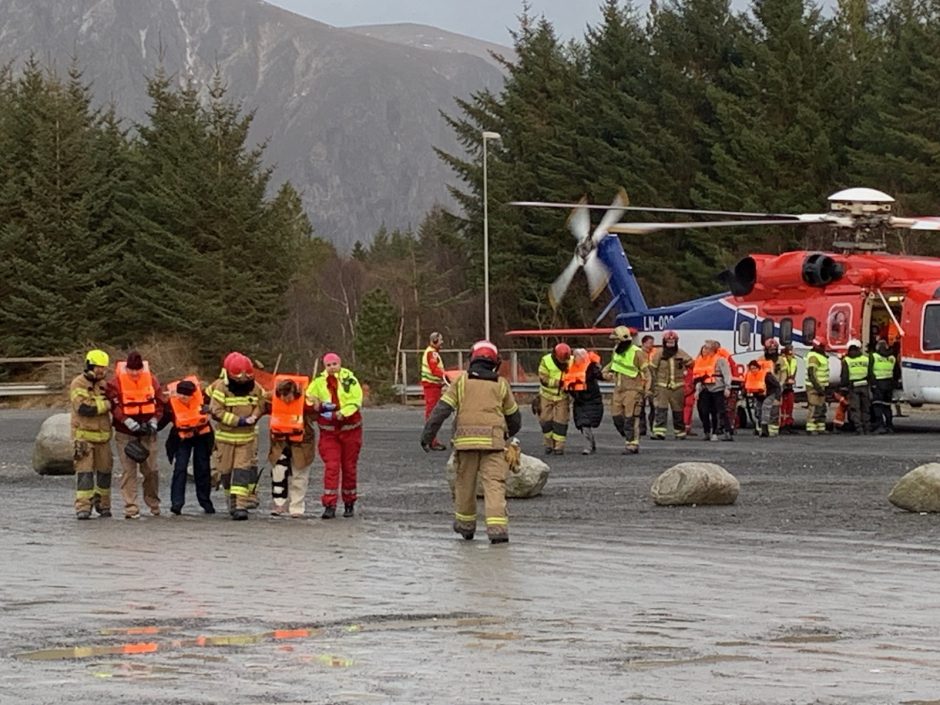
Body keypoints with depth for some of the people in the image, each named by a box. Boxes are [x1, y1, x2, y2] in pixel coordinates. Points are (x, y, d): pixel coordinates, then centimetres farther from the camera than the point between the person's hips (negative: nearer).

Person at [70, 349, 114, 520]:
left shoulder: (103, 384, 12)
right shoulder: (78, 384, -8)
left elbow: (113, 403, 24)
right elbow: (83, 408, -21)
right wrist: (107, 404, -15)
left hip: (103, 435, 6)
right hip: (84, 435, -6)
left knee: (104, 471, 9)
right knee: (85, 471, -10)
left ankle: (103, 505, 20)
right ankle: (83, 507, -11)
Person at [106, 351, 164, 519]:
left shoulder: (152, 380, 2)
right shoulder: (117, 382, -7)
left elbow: (159, 403, 7)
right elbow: (115, 406, -11)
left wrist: (153, 422, -6)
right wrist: (130, 423, -19)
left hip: (147, 433, 2)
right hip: (125, 434, -2)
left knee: (151, 470, 5)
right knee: (128, 470, -3)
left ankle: (153, 503, 23)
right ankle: (131, 508, -2)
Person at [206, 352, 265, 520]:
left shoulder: (255, 388, -3)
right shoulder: (221, 388, -14)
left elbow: (260, 406, 11)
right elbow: (217, 412, -19)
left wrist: (253, 418, -11)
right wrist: (240, 421, -24)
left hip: (247, 437, 1)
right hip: (225, 436, -1)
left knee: (243, 470, -9)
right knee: (226, 470, 10)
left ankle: (241, 506, -12)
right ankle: (232, 498, 31)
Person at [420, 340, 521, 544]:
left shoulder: (462, 381, 8)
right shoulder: (501, 384, 12)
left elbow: (442, 409, 1)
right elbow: (513, 416, 21)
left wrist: (427, 435, 3)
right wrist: (510, 433, 42)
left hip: (466, 439, 0)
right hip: (493, 439, 0)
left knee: (465, 482, 15)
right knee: (494, 483, -4)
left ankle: (465, 525, 27)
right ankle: (497, 527, -18)